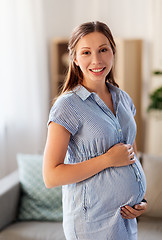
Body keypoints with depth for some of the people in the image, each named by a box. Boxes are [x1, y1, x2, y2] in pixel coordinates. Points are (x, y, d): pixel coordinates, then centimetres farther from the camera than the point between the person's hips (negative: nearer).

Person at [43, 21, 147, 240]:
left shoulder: (123, 99, 5)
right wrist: (108, 159, -19)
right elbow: (51, 177, -18)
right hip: (93, 222, -6)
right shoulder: (67, 106, -15)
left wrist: (141, 199, 3)